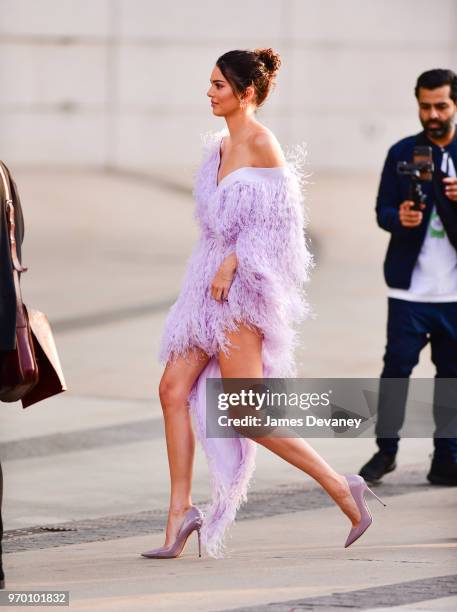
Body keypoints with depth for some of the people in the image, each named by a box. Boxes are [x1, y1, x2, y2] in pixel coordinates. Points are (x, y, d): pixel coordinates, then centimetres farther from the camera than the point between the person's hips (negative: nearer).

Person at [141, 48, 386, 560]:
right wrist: (216, 268, 20)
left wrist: (231, 264, -21)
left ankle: (340, 488, 2)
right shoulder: (223, 144, 14)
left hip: (243, 287, -9)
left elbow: (275, 220, -16)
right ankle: (179, 514, 3)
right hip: (212, 284, 9)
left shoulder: (262, 144, -12)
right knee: (174, 390, 1)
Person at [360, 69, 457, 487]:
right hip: (410, 285, -1)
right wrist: (400, 218, -19)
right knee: (397, 366, -4)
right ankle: (386, 450, 7)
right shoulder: (402, 153, 6)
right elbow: (383, 211, 3)